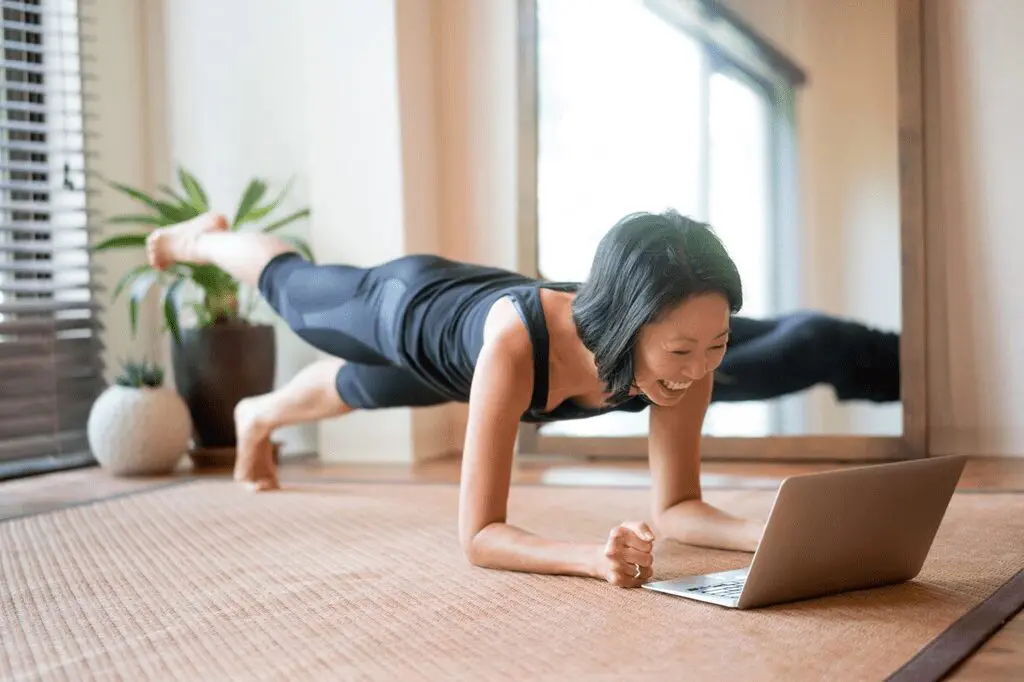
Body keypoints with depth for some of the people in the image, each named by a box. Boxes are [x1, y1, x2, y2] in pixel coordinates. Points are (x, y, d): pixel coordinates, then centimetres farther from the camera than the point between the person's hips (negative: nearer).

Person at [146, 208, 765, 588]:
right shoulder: (516, 345, -52)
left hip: (477, 303, 4)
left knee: (355, 389, 35)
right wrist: (594, 557, -65)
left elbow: (676, 507, -30)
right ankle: (201, 240, 66)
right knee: (290, 290, 30)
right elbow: (479, 535, -48)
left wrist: (761, 534, -50)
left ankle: (259, 417, 70)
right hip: (410, 304, -4)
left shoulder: (687, 352, -38)